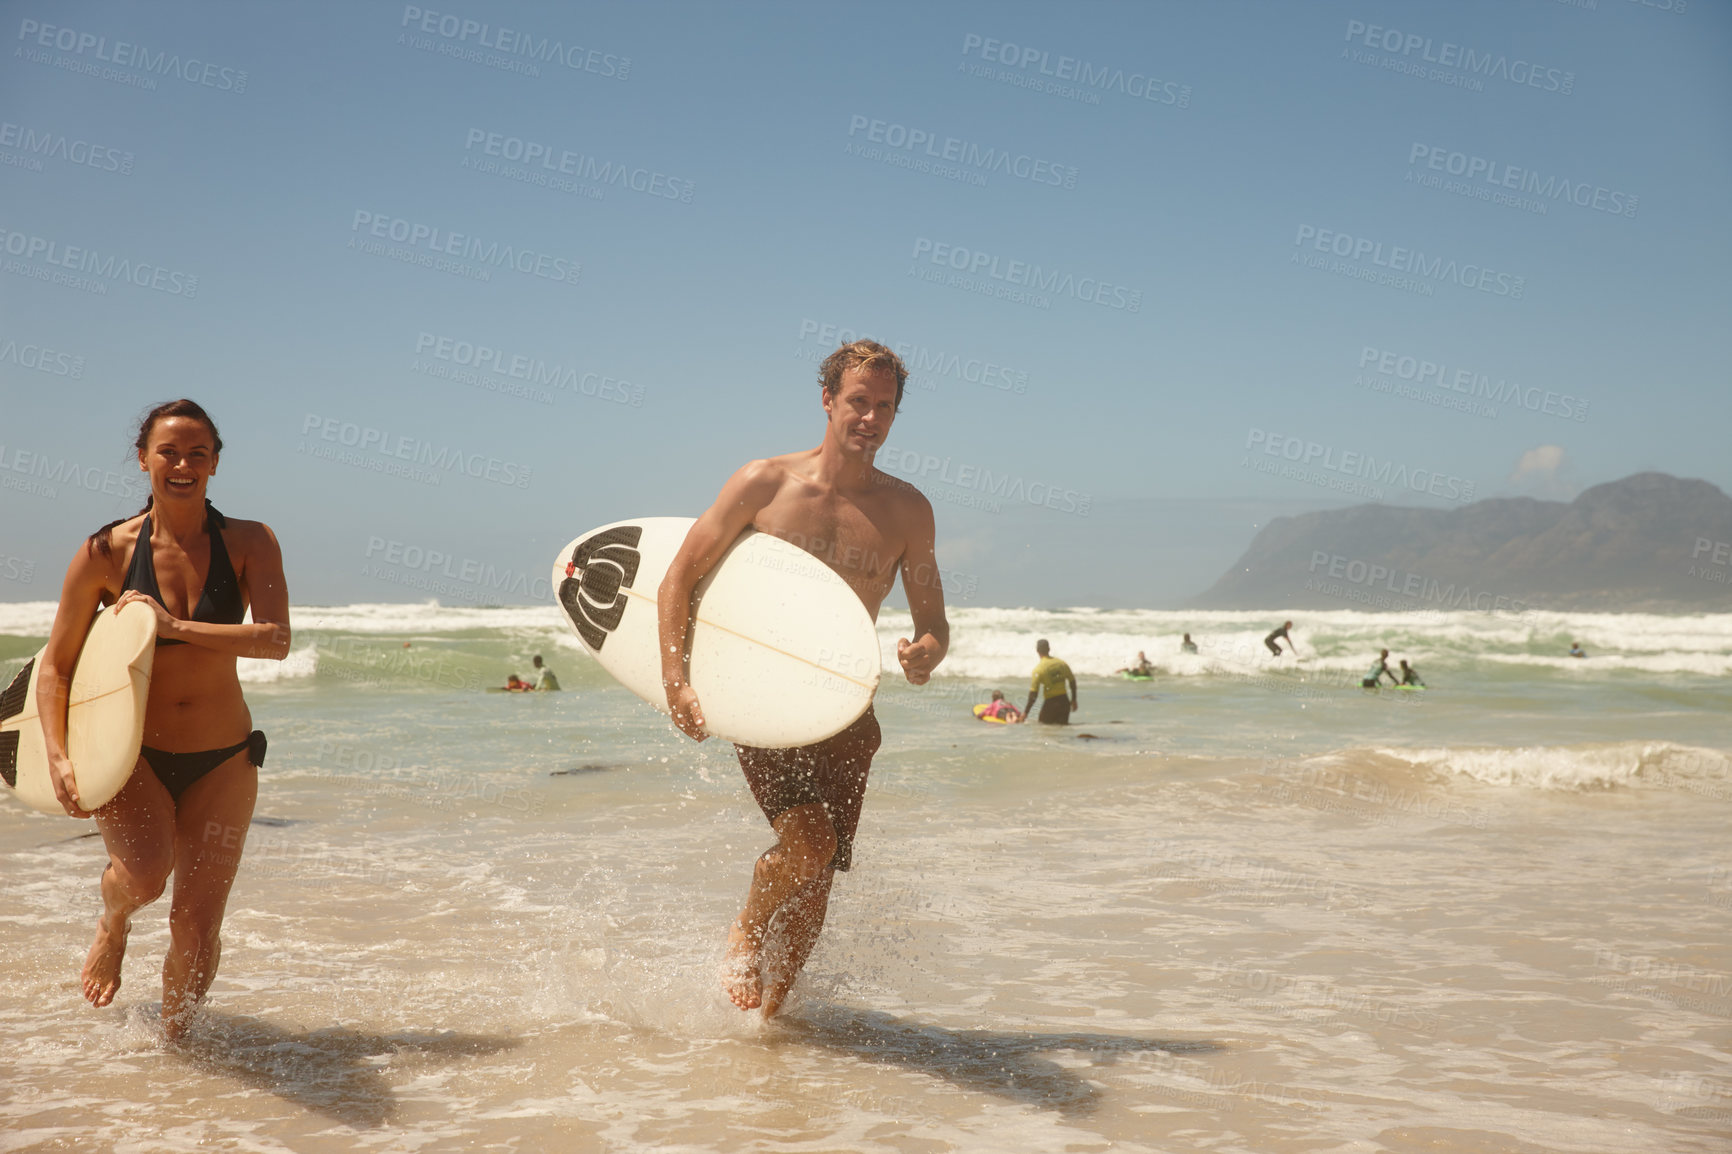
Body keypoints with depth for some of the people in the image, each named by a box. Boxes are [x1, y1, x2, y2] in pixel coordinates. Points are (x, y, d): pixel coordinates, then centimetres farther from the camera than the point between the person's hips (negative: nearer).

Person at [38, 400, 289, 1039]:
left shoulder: (250, 543, -4)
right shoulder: (106, 551, -5)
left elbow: (276, 640, -20)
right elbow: (55, 667, 0)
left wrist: (175, 626, -25)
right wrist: (58, 758, -12)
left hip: (222, 759, 1)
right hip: (131, 752, -1)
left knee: (198, 927, 0)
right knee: (145, 872, -28)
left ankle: (174, 1041, 27)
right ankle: (112, 924, 9)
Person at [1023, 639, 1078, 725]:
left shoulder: (1038, 669, -12)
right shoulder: (1062, 663, 4)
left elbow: (1033, 693, -14)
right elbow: (1072, 681, 13)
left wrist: (1025, 712, -8)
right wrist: (1073, 700, 26)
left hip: (1051, 702, -5)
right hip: (1064, 701, 5)